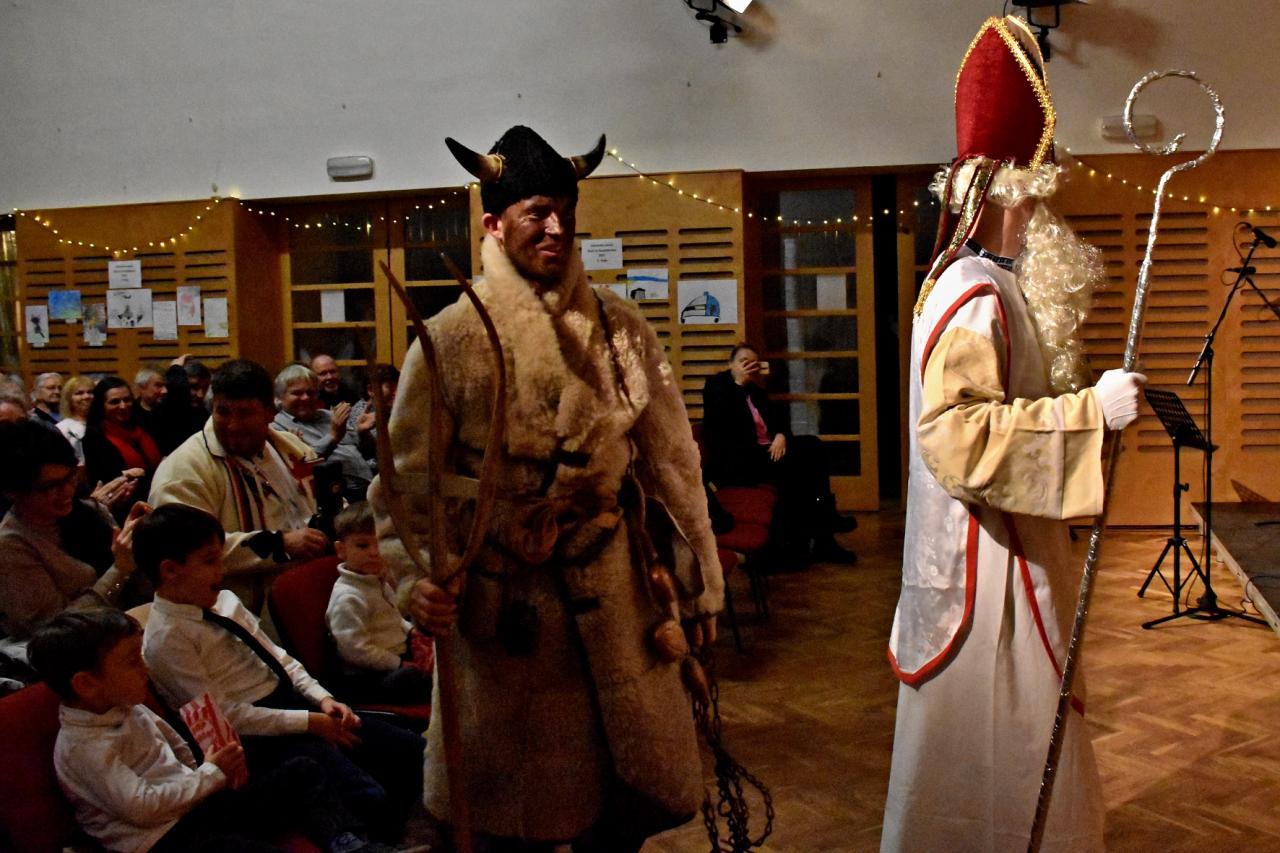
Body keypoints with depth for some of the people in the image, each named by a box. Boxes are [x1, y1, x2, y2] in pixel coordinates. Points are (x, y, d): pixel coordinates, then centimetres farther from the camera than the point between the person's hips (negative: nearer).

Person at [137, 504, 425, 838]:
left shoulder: (223, 600, 8)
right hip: (256, 739, -8)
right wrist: (308, 722, -14)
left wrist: (322, 698, 0)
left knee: (413, 750, -2)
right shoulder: (166, 638, -14)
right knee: (370, 800, -25)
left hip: (291, 700, 8)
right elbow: (226, 716, -15)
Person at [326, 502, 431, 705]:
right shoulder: (347, 598, -17)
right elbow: (355, 649, -21)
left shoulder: (380, 584, 13)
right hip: (364, 676, -10)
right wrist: (400, 665, -18)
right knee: (407, 680, -35)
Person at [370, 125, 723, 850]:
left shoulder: (622, 328, 2)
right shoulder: (451, 338, -6)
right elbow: (407, 479, -5)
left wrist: (702, 577, 7)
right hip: (501, 604, -2)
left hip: (616, 595, 3)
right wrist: (415, 580, -19)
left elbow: (672, 460, 5)